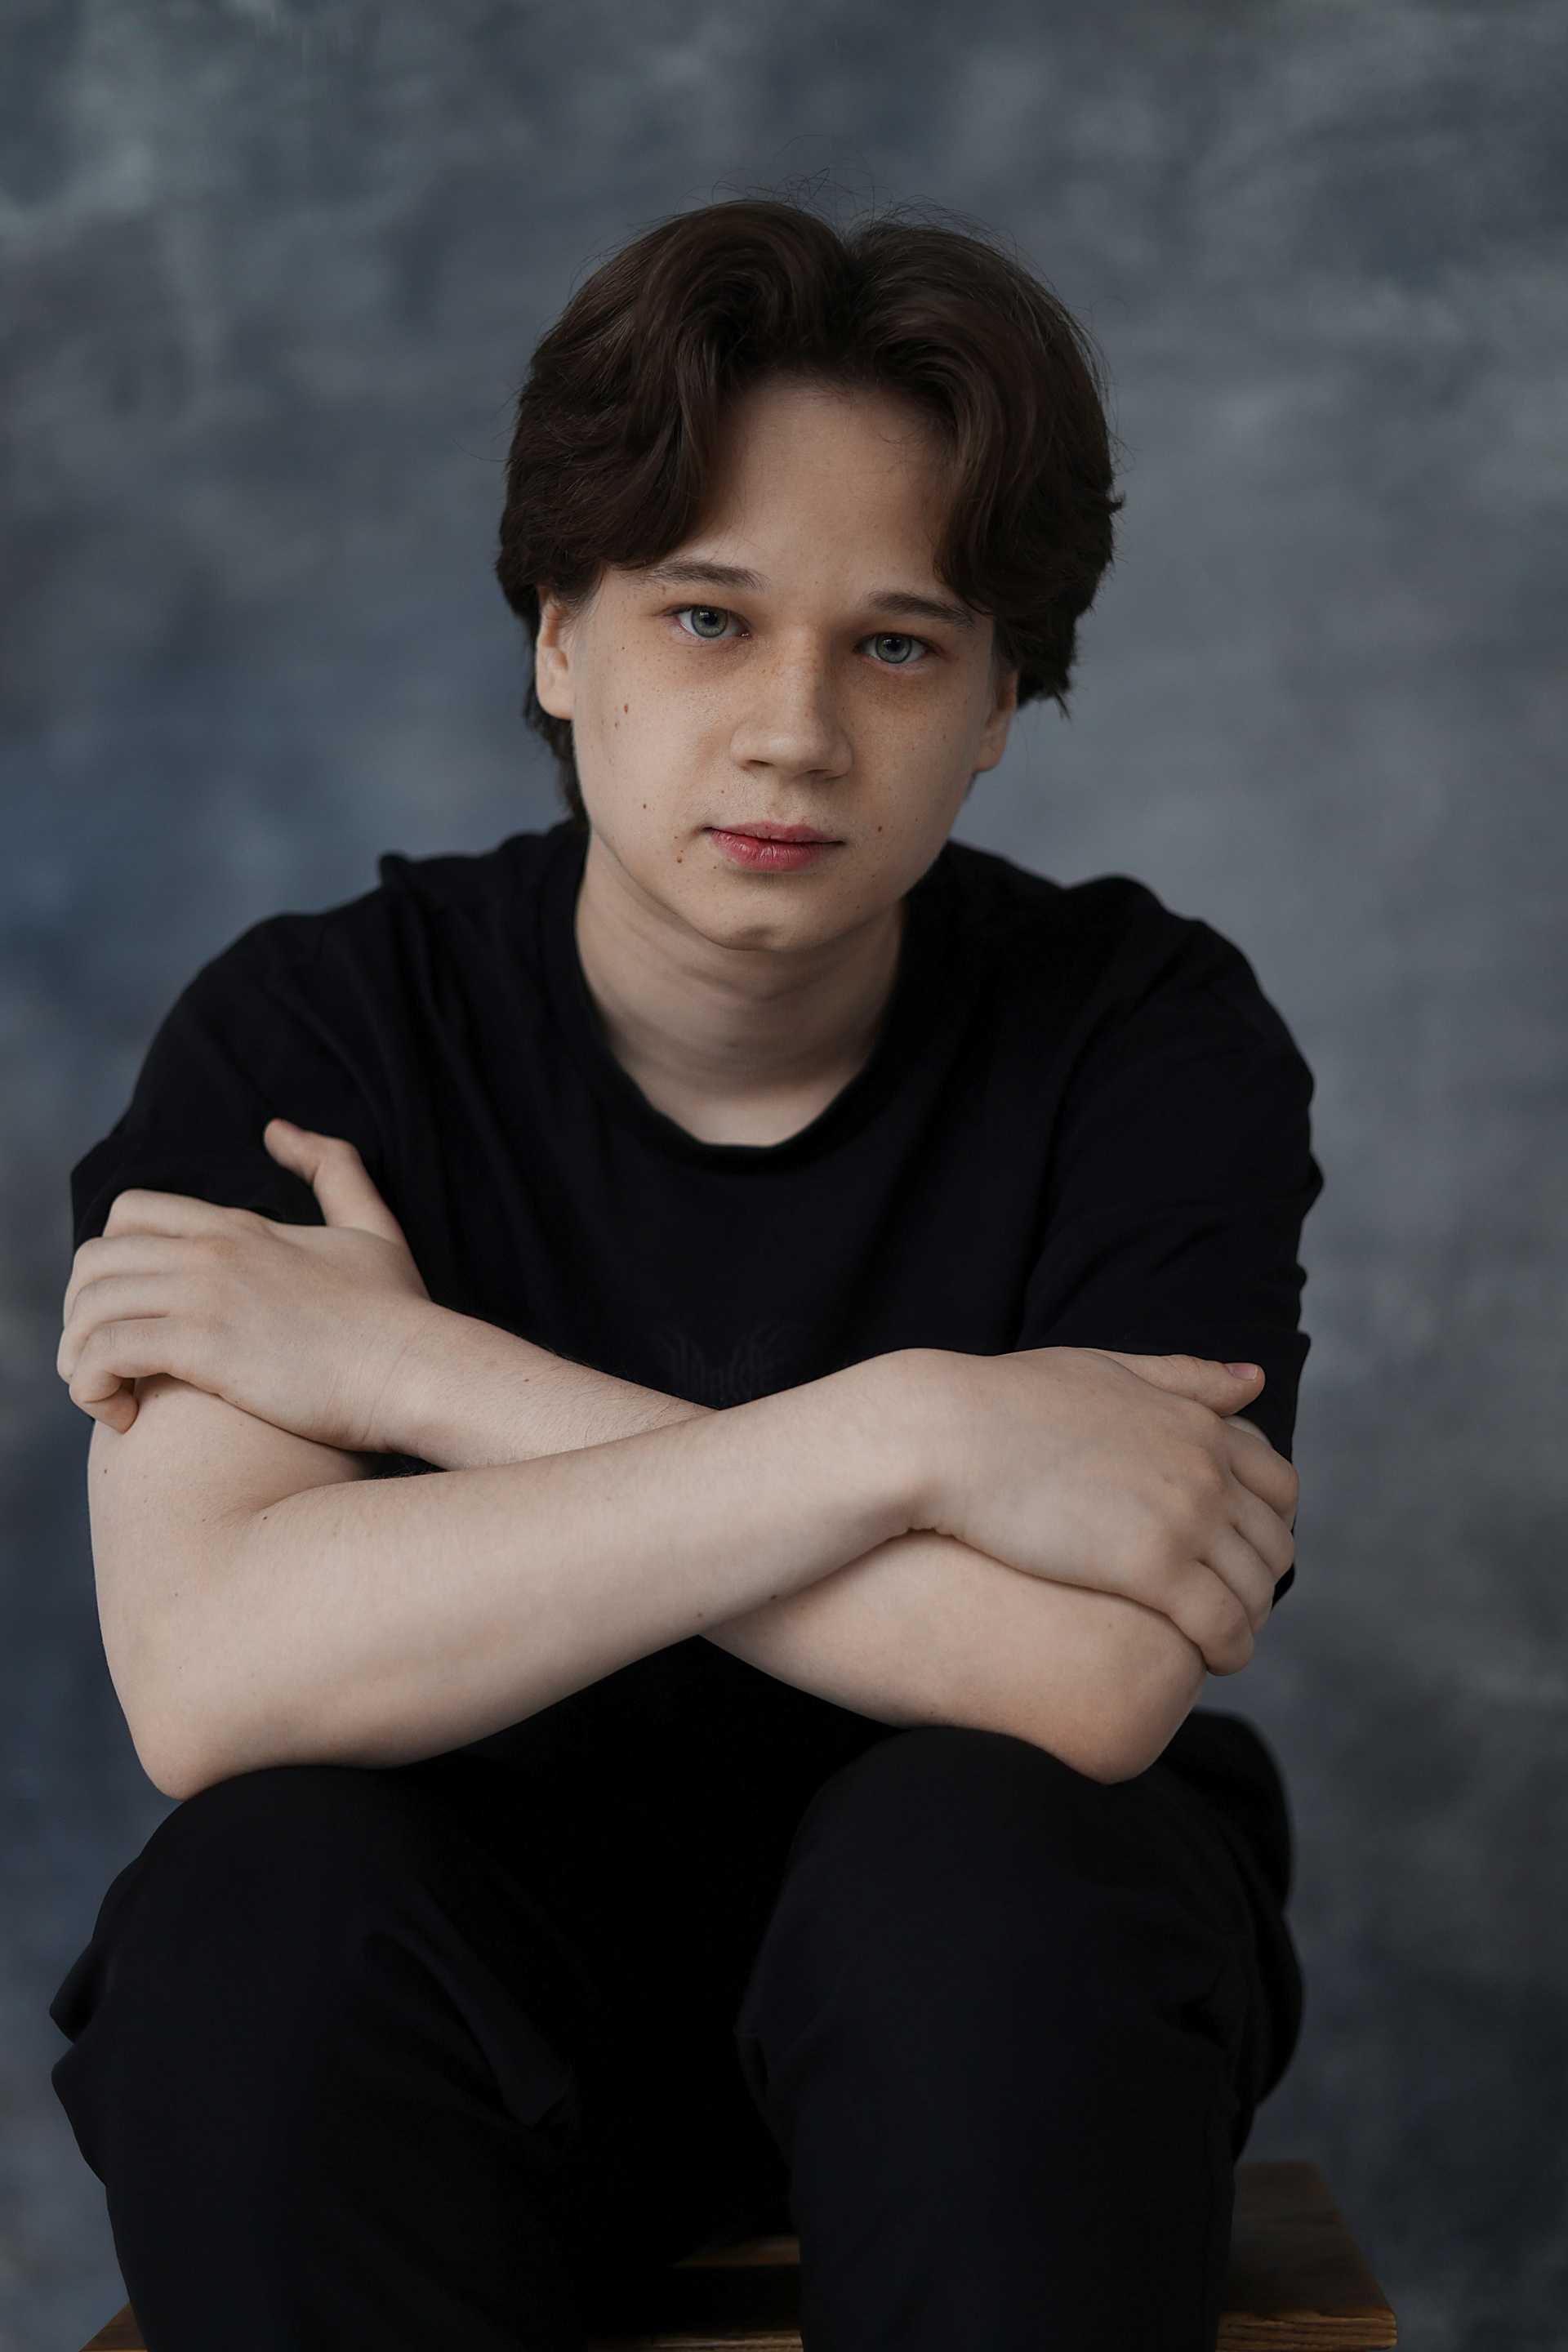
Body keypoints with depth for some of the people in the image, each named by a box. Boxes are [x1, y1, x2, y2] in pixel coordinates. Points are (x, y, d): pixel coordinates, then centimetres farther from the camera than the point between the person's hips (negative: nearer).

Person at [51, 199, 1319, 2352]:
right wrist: (902, 1432, -32)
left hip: (984, 1953, 0)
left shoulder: (1155, 1041, -12)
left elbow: (1088, 1680, -27)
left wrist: (415, 1371, -24)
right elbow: (206, 1676, -27)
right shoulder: (303, 1035, -11)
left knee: (979, 1852, -31)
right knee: (255, 1911, -29)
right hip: (477, 1971, 1)